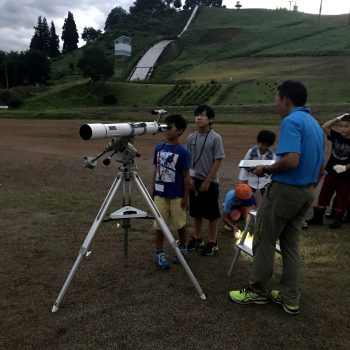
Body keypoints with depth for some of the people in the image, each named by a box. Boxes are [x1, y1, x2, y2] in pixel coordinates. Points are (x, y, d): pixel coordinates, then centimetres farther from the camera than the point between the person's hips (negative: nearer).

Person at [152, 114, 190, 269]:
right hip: (160, 194, 4)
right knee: (159, 224, 7)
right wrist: (153, 190, 10)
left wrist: (186, 197, -8)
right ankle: (159, 253, 21)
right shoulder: (158, 148, 1)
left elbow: (186, 175, -8)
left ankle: (182, 248, 34)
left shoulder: (182, 152, -12)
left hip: (176, 195, -3)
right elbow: (156, 170, 9)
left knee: (180, 224, 12)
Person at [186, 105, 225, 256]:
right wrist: (189, 178, -3)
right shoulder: (191, 138, 2)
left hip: (210, 182, -4)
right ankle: (197, 238, 31)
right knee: (197, 212, 15)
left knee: (212, 214, 5)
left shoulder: (215, 138, -12)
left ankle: (212, 242, 18)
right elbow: (188, 160, 7)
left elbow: (218, 161, -11)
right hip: (194, 180, 5)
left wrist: (208, 181, -13)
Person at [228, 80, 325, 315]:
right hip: (307, 192, 9)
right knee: (291, 244, 15)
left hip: (285, 190, -9)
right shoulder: (315, 125, 13)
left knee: (264, 242, 6)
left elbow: (291, 160, -30)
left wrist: (266, 170, -14)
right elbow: (321, 168, 17)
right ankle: (290, 298, 22)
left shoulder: (291, 121, -16)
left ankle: (258, 291, 20)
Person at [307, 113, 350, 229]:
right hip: (331, 173, 4)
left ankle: (338, 219, 24)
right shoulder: (336, 137, 0)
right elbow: (324, 127, -3)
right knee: (323, 195, 7)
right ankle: (317, 217, 15)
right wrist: (337, 119, -7)